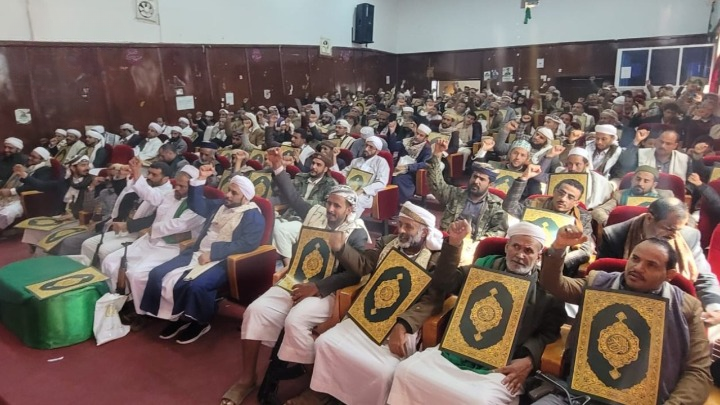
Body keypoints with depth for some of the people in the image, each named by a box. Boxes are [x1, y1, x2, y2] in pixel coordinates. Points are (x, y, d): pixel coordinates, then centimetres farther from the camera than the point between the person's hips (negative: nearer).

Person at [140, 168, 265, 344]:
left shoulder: (253, 216, -8)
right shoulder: (221, 204, 17)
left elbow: (247, 244, -20)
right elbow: (196, 204, 25)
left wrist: (213, 253, -22)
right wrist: (201, 179, 10)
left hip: (224, 260, -8)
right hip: (198, 253, 8)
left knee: (195, 285, -33)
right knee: (157, 274, -5)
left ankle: (200, 322, -5)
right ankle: (178, 316, 9)